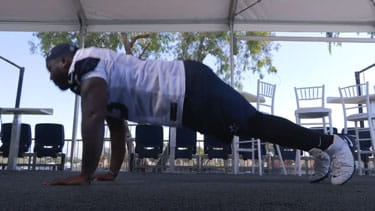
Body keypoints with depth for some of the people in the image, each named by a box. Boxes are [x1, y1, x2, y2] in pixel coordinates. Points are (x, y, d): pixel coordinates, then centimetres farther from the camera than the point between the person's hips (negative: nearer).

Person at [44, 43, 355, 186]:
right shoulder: (98, 81, 23)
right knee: (254, 124, 12)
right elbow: (118, 129, 27)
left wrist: (86, 175, -14)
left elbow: (93, 117, -21)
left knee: (255, 124, -3)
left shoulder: (86, 62, -7)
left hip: (192, 89, -9)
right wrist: (113, 172, 26)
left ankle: (331, 142, 11)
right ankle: (320, 146, 23)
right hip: (189, 99, 9)